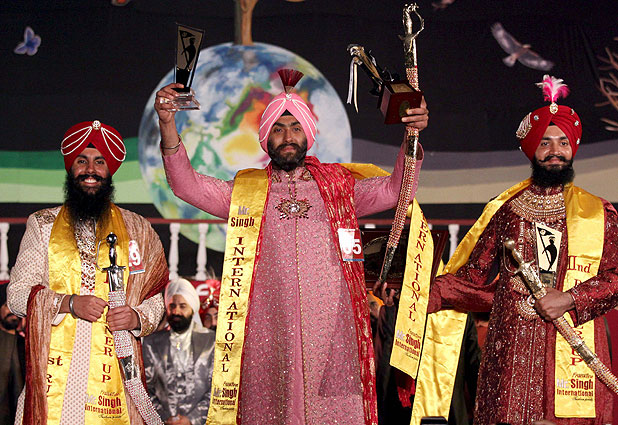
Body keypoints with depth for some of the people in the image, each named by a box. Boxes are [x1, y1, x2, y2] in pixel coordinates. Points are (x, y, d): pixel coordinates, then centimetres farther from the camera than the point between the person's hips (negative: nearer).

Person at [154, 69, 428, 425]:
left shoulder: (338, 186, 18)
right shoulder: (246, 190, 16)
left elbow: (394, 191, 9)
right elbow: (187, 185, 6)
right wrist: (168, 126, -9)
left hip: (331, 327, 0)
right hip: (268, 329, 0)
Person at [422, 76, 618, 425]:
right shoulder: (506, 210, 15)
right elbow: (474, 276, 13)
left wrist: (570, 299, -9)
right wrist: (426, 295, 2)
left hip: (574, 350, -1)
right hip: (513, 346, 1)